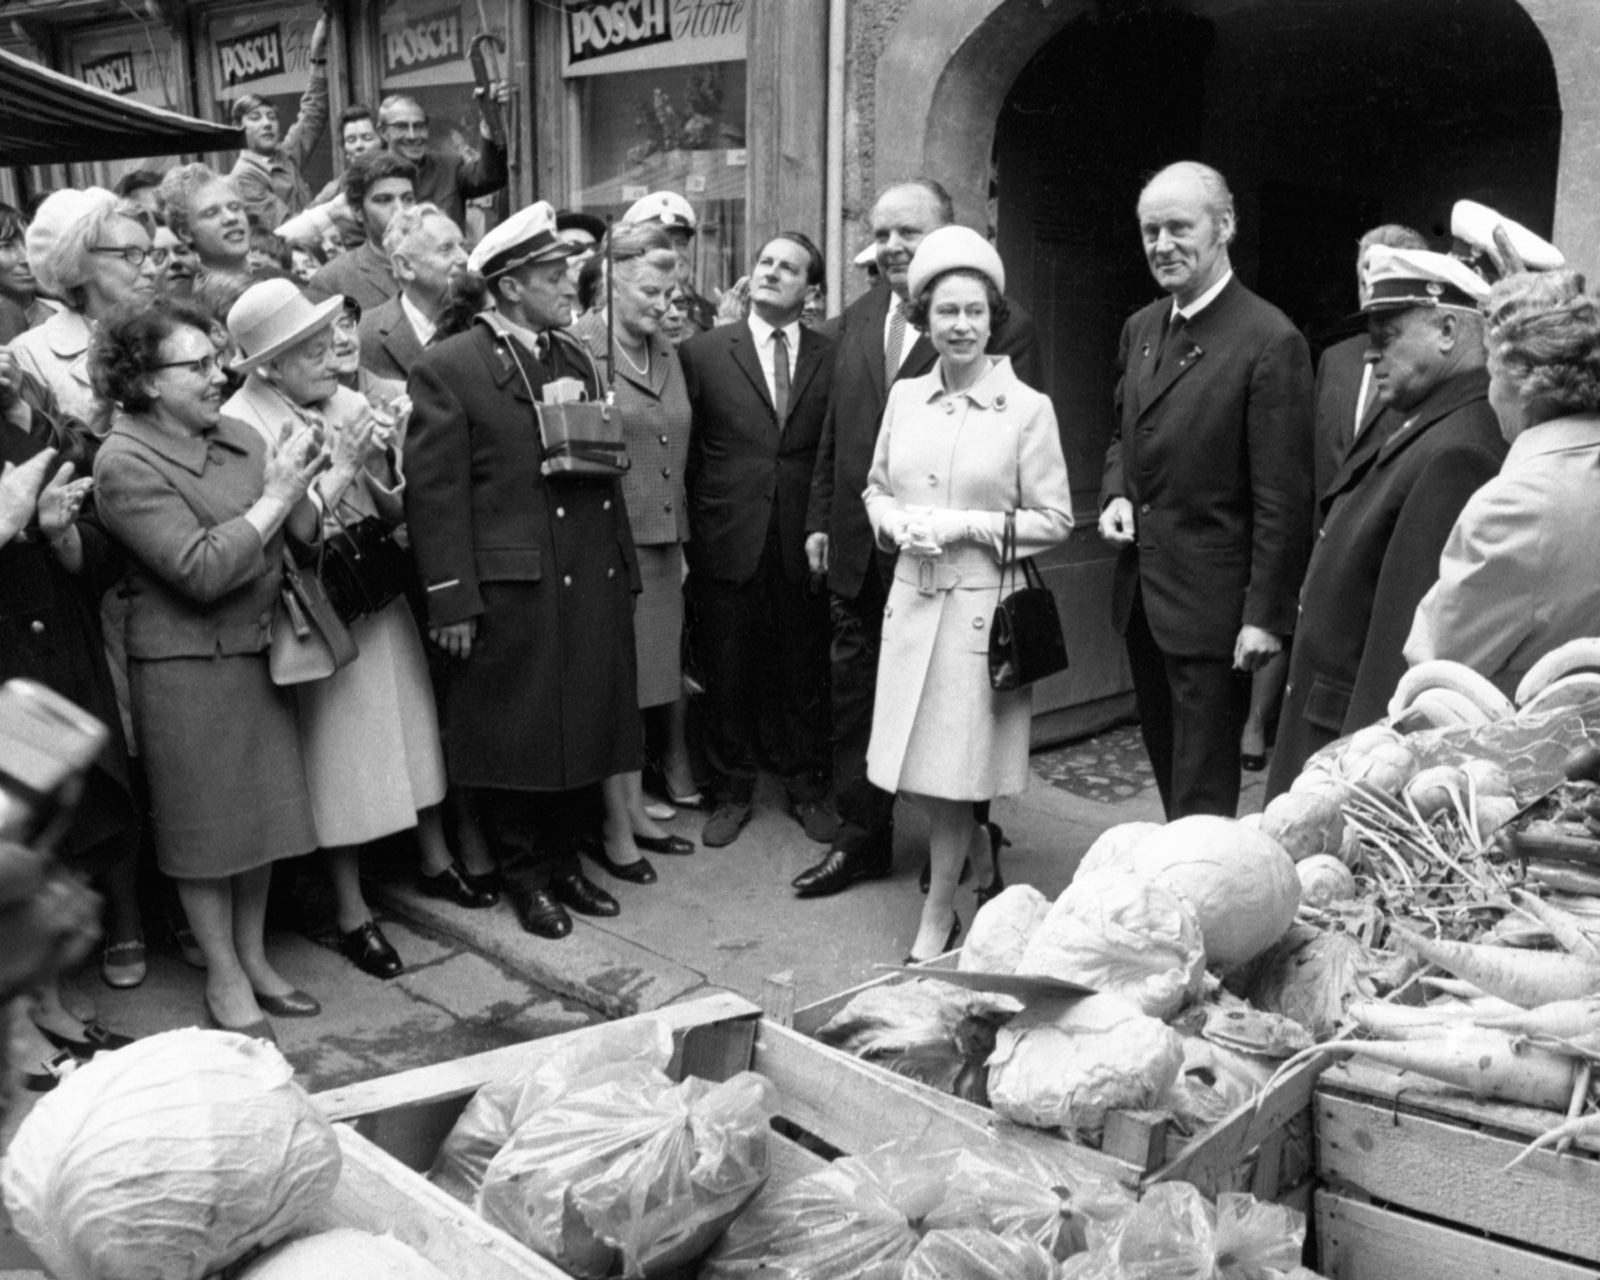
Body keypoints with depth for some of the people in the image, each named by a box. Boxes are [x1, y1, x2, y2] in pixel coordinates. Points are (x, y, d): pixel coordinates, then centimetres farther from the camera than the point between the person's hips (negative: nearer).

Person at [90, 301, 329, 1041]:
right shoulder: (126, 464, -13)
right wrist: (273, 497, -17)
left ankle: (254, 958, 29)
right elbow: (201, 571, -20)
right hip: (184, 663, -6)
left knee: (263, 810, 13)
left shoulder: (237, 436, 5)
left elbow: (303, 534, 5)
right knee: (206, 820, 6)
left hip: (256, 649, 6)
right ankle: (224, 977, 21)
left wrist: (298, 491, -15)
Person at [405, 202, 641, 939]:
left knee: (586, 727, 12)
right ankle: (523, 873, 22)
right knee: (515, 736, 6)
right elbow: (434, 493, -10)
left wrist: (624, 570, 13)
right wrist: (451, 602, -14)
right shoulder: (448, 368, -7)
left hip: (591, 584, 6)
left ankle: (564, 860, 29)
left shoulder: (578, 360, 14)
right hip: (510, 590, -6)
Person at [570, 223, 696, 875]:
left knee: (649, 681, 13)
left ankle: (637, 813, 25)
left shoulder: (667, 353, 14)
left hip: (664, 540, 7)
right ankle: (615, 829, 12)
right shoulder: (579, 347, -9)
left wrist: (681, 538, 16)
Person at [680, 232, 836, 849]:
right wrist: (687, 536, -1)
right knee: (727, 676, 9)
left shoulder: (830, 359, 4)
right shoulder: (703, 351, 2)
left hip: (804, 544, 1)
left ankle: (807, 786, 26)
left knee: (805, 675, 10)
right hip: (727, 543, 0)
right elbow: (685, 451, 2)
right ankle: (732, 791, 25)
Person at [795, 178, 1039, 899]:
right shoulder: (856, 321, 11)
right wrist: (820, 519, 12)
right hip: (856, 551, 6)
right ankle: (861, 836, 30)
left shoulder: (1002, 326, -11)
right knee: (853, 694, 14)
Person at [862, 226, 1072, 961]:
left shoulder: (1028, 408, -6)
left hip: (983, 604, -4)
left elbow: (1055, 520, -5)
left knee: (951, 771, 2)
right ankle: (983, 862, 38)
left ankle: (938, 915, 20)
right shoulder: (904, 398, 6)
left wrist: (969, 525, -15)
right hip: (912, 597, 5)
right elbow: (876, 488, 17)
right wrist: (896, 521, -5)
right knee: (922, 767, 11)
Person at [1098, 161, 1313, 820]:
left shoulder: (1270, 341, -14)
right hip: (1140, 593, 7)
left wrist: (1266, 615, -16)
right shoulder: (1141, 328, 10)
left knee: (1203, 794, 1)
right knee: (1166, 764, 18)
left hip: (1211, 603, -7)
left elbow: (1282, 497, -15)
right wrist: (1116, 495, 1)